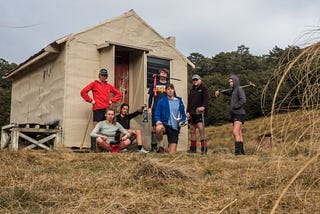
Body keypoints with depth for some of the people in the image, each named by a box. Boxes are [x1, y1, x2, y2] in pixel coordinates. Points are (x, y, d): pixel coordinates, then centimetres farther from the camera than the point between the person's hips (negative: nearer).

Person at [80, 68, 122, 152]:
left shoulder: (109, 86, 17)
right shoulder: (94, 84, 6)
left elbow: (118, 94, 24)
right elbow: (83, 92, -1)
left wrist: (112, 100, 10)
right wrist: (90, 100, -4)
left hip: (107, 109, 4)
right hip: (98, 109, -4)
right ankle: (93, 148, -8)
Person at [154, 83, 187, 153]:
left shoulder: (179, 101, 7)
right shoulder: (161, 101, 0)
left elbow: (183, 115, 13)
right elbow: (157, 114, 0)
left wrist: (181, 122, -7)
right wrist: (158, 121, -21)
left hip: (174, 128, 2)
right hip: (164, 124, -2)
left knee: (172, 153, -3)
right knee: (158, 128, -41)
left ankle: (168, 149, 37)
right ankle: (160, 146, -13)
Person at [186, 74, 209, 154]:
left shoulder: (204, 88, 3)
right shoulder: (191, 90, 23)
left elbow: (206, 99, -10)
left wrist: (203, 107, -27)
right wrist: (188, 112, 14)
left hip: (200, 112, -7)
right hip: (192, 113, 7)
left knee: (200, 127, -18)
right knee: (192, 130, 7)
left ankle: (204, 147, -17)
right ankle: (193, 148, 15)